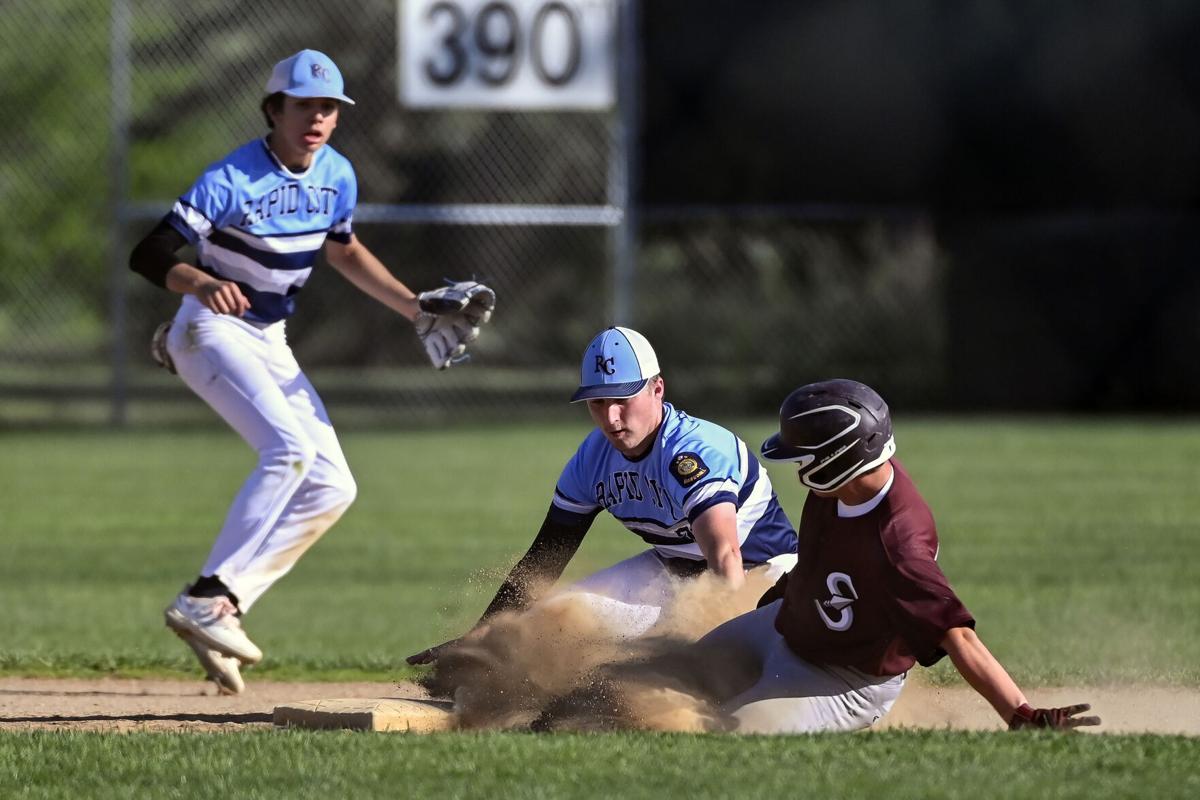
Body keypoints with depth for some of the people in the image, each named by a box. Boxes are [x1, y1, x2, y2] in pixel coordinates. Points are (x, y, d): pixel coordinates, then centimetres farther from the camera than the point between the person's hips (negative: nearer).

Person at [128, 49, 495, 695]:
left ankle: (217, 612, -3)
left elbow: (344, 252, 20)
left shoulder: (337, 176, 1)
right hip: (212, 329, -8)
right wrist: (200, 283, -45)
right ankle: (205, 597, -27)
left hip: (271, 344, 8)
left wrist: (417, 309, 14)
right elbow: (148, 254, -25)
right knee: (290, 447, -28)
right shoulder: (233, 180, -20)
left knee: (332, 488, -1)